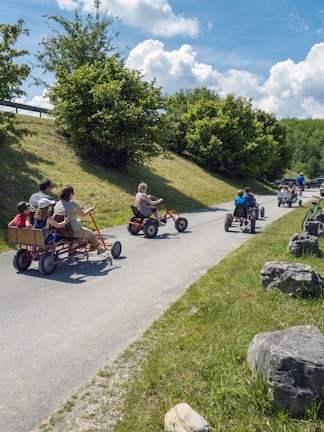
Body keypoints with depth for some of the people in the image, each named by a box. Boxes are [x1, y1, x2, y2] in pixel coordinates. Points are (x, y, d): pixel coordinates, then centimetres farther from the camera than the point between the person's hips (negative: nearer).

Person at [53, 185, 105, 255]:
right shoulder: (73, 204, -19)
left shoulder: (57, 205, -1)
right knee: (90, 234, 19)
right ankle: (99, 249, 39)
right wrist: (90, 210, 13)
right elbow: (82, 214, -8)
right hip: (74, 232, -6)